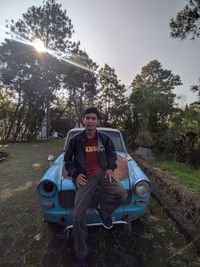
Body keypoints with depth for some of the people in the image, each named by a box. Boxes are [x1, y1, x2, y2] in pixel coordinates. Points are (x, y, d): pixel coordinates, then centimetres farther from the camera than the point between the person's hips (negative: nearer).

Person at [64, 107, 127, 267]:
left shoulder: (104, 138, 0)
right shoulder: (76, 139, -3)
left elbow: (112, 154, 16)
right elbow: (67, 160, 8)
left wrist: (111, 168, 0)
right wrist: (75, 174, -5)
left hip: (102, 173, 1)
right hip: (86, 177, -1)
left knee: (122, 195, -23)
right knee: (78, 216, -7)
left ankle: (103, 209, 11)